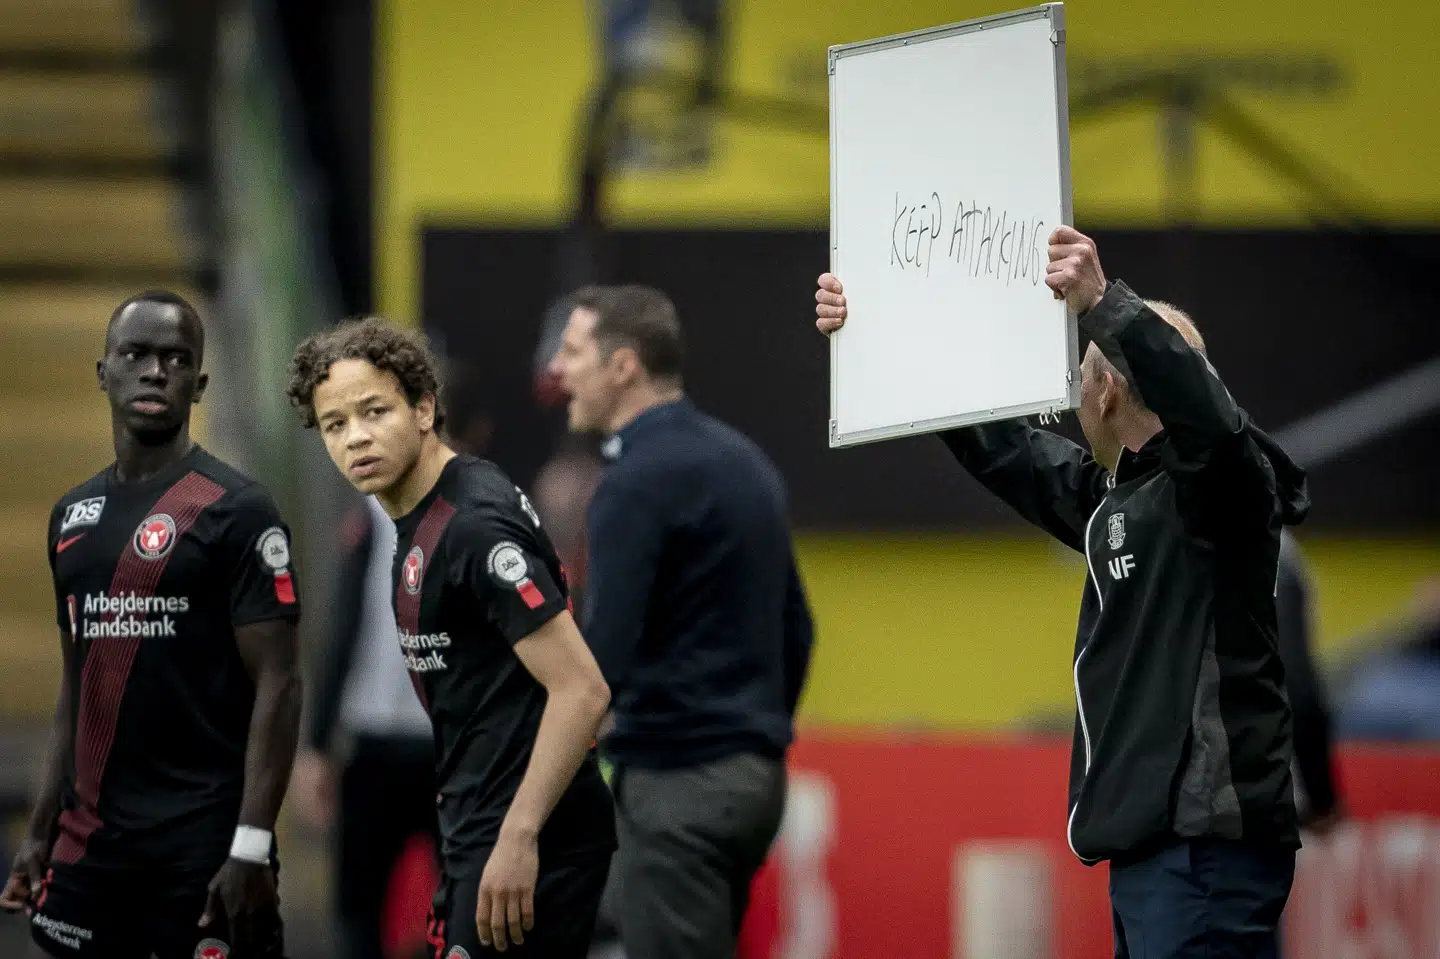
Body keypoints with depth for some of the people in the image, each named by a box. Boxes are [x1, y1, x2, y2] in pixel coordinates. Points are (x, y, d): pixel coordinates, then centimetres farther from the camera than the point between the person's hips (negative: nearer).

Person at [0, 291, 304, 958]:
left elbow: (277, 685, -11)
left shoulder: (236, 511, -7)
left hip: (204, 843, -6)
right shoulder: (74, 515, 14)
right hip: (90, 843, 6)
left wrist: (250, 847, -19)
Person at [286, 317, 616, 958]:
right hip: (474, 831, 10)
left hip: (529, 840, -10)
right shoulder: (418, 520, 11)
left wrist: (518, 839, -26)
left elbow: (581, 690, -24)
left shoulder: (476, 524, -19)